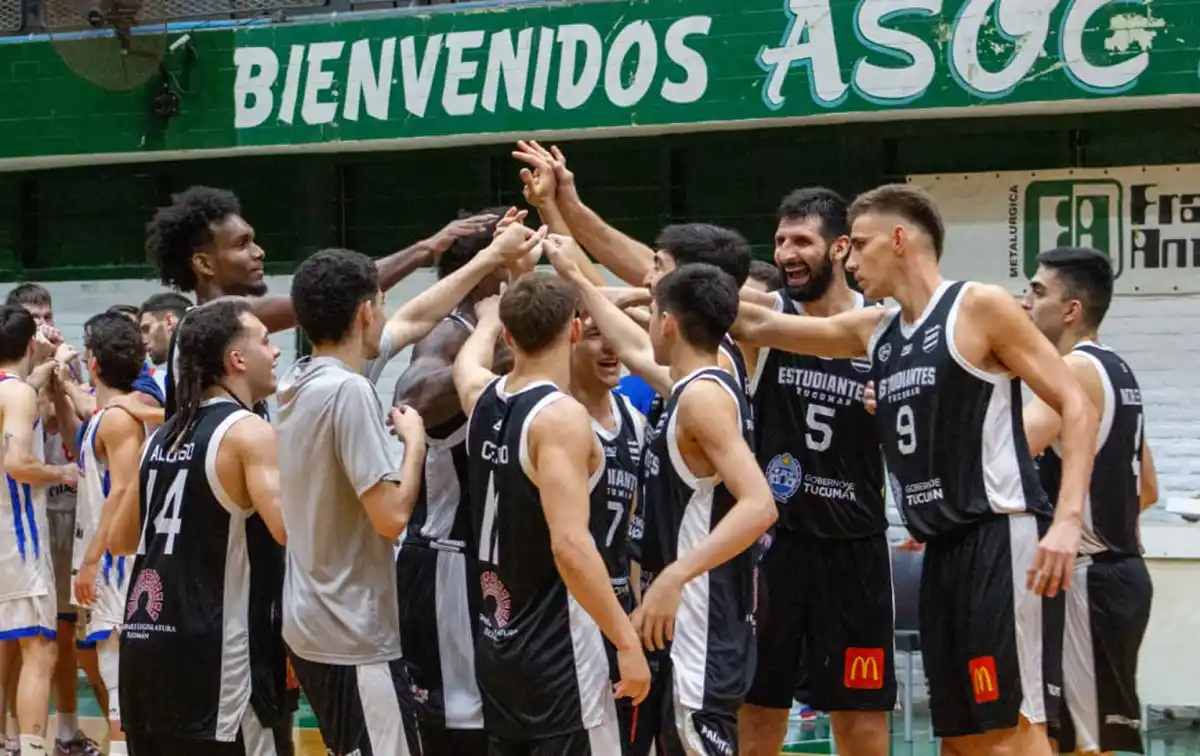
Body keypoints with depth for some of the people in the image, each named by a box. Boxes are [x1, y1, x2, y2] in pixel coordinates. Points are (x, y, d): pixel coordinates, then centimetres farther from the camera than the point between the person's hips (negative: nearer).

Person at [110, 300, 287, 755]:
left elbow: (119, 540, 24)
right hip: (208, 644, -8)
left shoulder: (164, 435, 16)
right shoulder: (248, 432, -8)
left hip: (142, 637, 8)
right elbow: (290, 529, -22)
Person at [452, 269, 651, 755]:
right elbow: (570, 546, -25)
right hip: (556, 648, -8)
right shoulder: (560, 416, -18)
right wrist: (627, 641, -21)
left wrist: (509, 305, 48)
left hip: (496, 643, 8)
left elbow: (467, 357, 32)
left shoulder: (481, 399, 6)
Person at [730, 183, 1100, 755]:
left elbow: (1076, 406, -10)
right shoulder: (873, 331, 15)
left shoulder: (979, 308, -6)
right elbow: (759, 326, 24)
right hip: (943, 549, 8)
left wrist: (1067, 519, -21)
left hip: (1002, 538, -8)